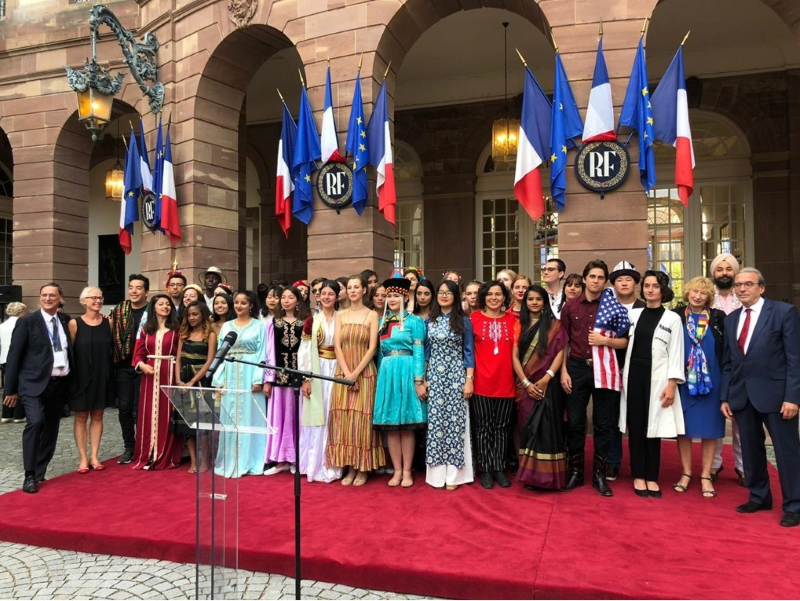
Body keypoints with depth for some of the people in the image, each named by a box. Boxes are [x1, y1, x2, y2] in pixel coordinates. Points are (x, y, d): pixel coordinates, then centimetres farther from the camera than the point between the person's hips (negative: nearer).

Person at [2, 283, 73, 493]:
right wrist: (11, 389, -5)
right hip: (34, 383, -5)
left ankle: (39, 473, 22)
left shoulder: (65, 321, 10)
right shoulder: (27, 321, -3)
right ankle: (30, 476, -10)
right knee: (35, 422, -21)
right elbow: (14, 356, -4)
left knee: (51, 429, 9)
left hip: (59, 384, 5)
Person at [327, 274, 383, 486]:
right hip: (343, 372, 3)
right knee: (343, 419, 1)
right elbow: (337, 345, 2)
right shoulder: (341, 315, 10)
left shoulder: (372, 315, 1)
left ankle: (363, 469, 9)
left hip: (364, 373, -3)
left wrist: (356, 373, -13)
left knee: (362, 418, -2)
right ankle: (350, 468, 11)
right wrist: (346, 372, -10)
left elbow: (372, 348, -6)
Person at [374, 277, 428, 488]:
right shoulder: (383, 322, 14)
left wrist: (419, 380, -13)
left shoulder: (414, 321, 0)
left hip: (406, 373, -4)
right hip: (387, 374, 5)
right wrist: (380, 377, 11)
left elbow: (419, 352, -6)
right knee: (391, 426, 5)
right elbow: (381, 352, 16)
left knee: (407, 425, 1)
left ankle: (407, 471, 11)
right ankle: (397, 470, 14)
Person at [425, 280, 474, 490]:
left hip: (456, 376, -2)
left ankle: (453, 475, 7)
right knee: (435, 421, 2)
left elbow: (469, 352, 0)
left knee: (455, 421, -1)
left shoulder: (463, 321, 1)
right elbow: (426, 351, 12)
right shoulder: (430, 321, 9)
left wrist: (469, 380, -8)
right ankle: (437, 474, 11)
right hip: (434, 376, 3)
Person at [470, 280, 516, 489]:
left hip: (505, 382, 3)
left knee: (501, 427, 10)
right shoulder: (473, 318, -1)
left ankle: (499, 468, 21)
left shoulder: (512, 320, 7)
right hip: (481, 382, -2)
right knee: (483, 426, 6)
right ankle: (485, 470, 16)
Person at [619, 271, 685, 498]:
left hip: (656, 378, -3)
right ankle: (638, 476, 15)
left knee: (653, 427, 3)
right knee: (635, 427, 5)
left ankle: (652, 478, 16)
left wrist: (671, 384, -10)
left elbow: (676, 354, -3)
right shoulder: (633, 314, 8)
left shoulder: (672, 318, 0)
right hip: (634, 376, 3)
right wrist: (624, 376, 7)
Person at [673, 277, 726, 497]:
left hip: (711, 380, 0)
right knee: (683, 425, 6)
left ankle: (706, 476, 17)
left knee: (709, 426, 6)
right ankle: (686, 472, 19)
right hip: (683, 379, 0)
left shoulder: (718, 318, 1)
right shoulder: (676, 316, 0)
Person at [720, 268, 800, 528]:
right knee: (751, 450, 13)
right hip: (742, 396, 5)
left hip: (775, 394, -5)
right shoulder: (731, 319, 11)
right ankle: (759, 497, 27)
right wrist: (725, 397, 7)